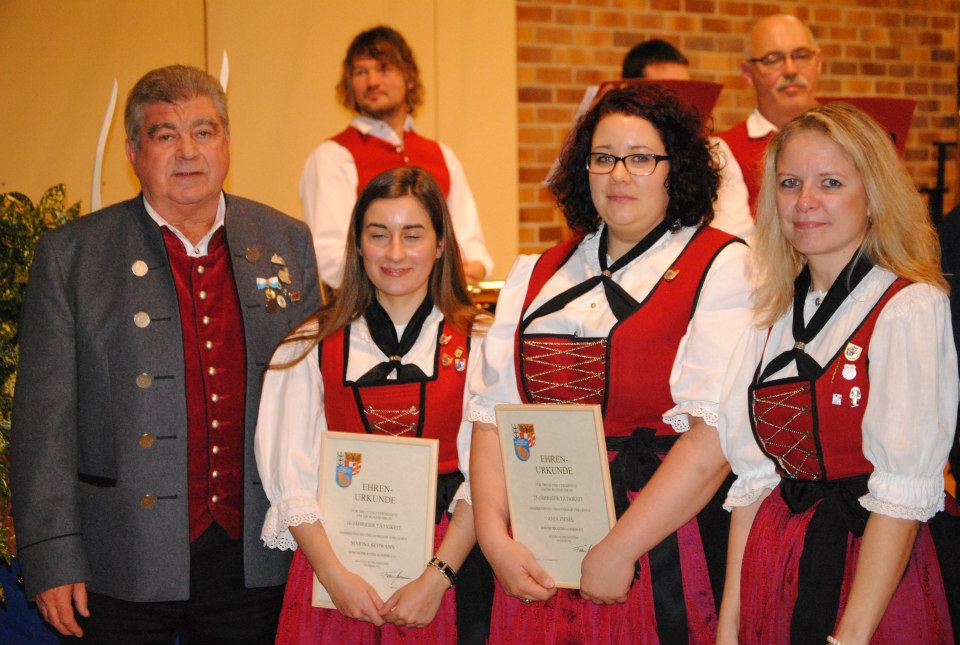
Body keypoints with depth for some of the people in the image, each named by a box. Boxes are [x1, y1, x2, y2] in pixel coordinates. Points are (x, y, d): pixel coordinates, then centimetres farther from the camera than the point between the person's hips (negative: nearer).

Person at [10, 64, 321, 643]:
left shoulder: (287, 243, 6)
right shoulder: (71, 256, -2)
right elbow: (45, 418, -3)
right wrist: (52, 560, -8)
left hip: (255, 564, 2)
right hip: (129, 567, -2)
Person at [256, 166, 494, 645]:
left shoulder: (477, 345, 0)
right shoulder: (314, 347, 3)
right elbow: (291, 477, -1)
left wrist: (437, 578, -14)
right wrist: (335, 574, -11)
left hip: (446, 564, 0)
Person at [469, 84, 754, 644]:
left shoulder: (723, 267, -4)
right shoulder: (536, 275, 13)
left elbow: (717, 435, -15)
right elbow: (493, 413, 6)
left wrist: (618, 550, -17)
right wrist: (495, 536, -8)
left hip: (666, 544, -4)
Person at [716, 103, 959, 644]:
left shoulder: (911, 309, -12)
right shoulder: (773, 315, 7)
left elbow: (903, 494, -17)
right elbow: (753, 475, 3)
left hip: (883, 576, -5)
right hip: (782, 571, 5)